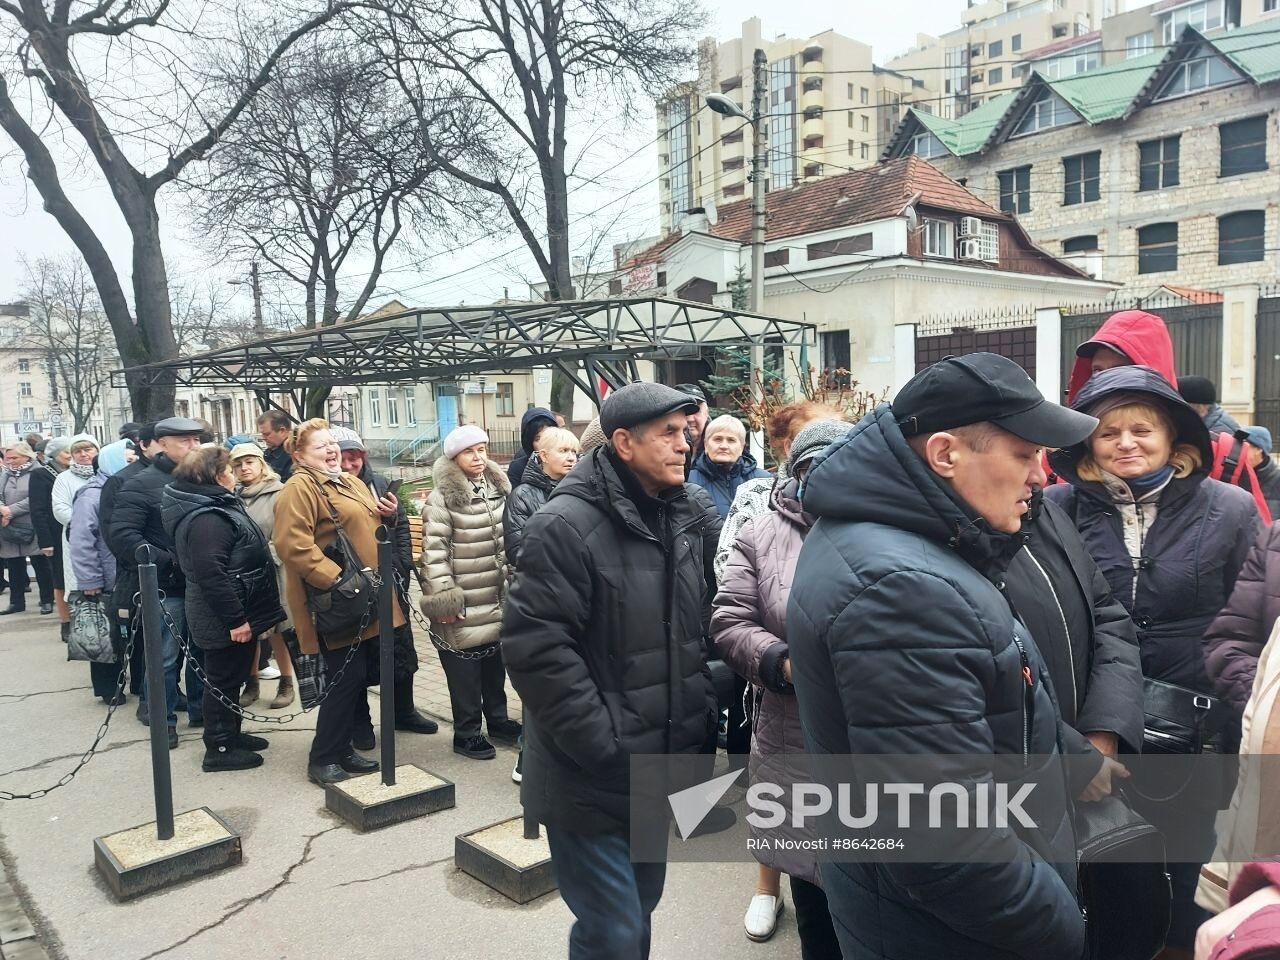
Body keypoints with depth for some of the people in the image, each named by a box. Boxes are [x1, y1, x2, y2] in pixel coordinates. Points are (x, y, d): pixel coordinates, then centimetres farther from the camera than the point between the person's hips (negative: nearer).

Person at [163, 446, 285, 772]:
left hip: (235, 611, 11)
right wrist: (235, 619, -25)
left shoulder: (216, 506, 12)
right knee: (224, 679, 1)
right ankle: (219, 750, 13)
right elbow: (211, 575, -29)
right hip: (226, 619, -11)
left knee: (232, 677, 20)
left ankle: (231, 734, 34)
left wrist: (244, 614, 23)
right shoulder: (206, 518, -23)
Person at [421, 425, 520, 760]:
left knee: (496, 661, 17)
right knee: (465, 668, 2)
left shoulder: (499, 487, 9)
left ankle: (497, 718, 33)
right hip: (465, 602, -6)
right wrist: (442, 600, -17)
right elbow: (434, 550, -15)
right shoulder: (443, 497, -12)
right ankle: (466, 732, 16)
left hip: (499, 597, 6)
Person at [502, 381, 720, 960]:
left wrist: (704, 715, 6)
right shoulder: (566, 526, -19)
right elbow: (536, 649, -22)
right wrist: (606, 750, -21)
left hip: (659, 770, 7)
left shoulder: (687, 521, 5)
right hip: (592, 781, -7)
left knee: (640, 910, 23)